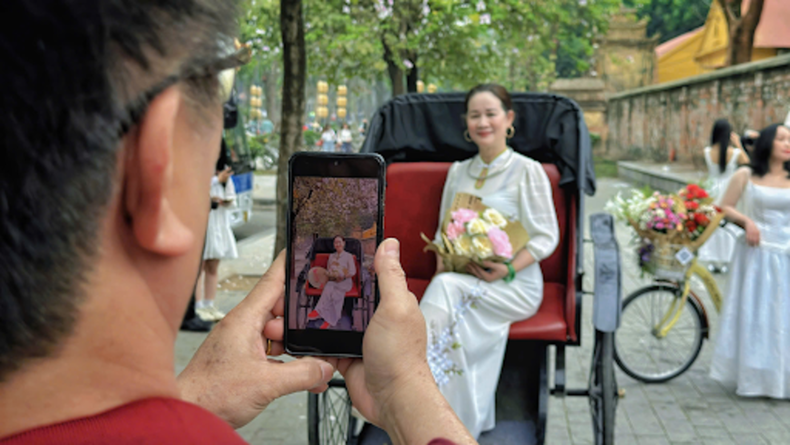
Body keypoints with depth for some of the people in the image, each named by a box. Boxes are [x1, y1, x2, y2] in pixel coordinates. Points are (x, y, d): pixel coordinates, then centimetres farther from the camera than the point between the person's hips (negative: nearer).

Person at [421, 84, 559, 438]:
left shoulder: (527, 171, 0)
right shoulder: (458, 172, 17)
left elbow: (545, 236, -4)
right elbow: (444, 230, 20)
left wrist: (507, 270, -17)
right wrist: (443, 261, -2)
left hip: (516, 285, -4)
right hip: (461, 280, 4)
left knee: (447, 290, -32)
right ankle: (467, 424, -24)